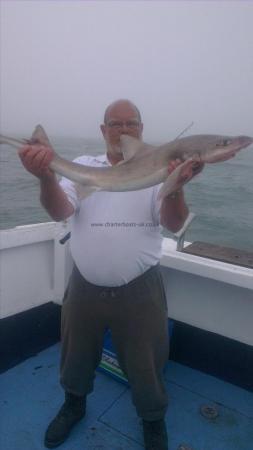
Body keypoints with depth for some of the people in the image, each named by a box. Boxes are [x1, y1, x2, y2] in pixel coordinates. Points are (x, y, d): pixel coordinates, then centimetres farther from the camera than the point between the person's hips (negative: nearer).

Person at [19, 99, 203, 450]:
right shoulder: (82, 166, 1)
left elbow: (174, 223, -13)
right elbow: (59, 211, -12)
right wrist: (46, 176, -33)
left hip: (140, 291, -1)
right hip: (84, 287, 2)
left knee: (146, 365, 16)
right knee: (76, 355, 24)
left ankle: (154, 421, 48)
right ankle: (74, 404, 56)